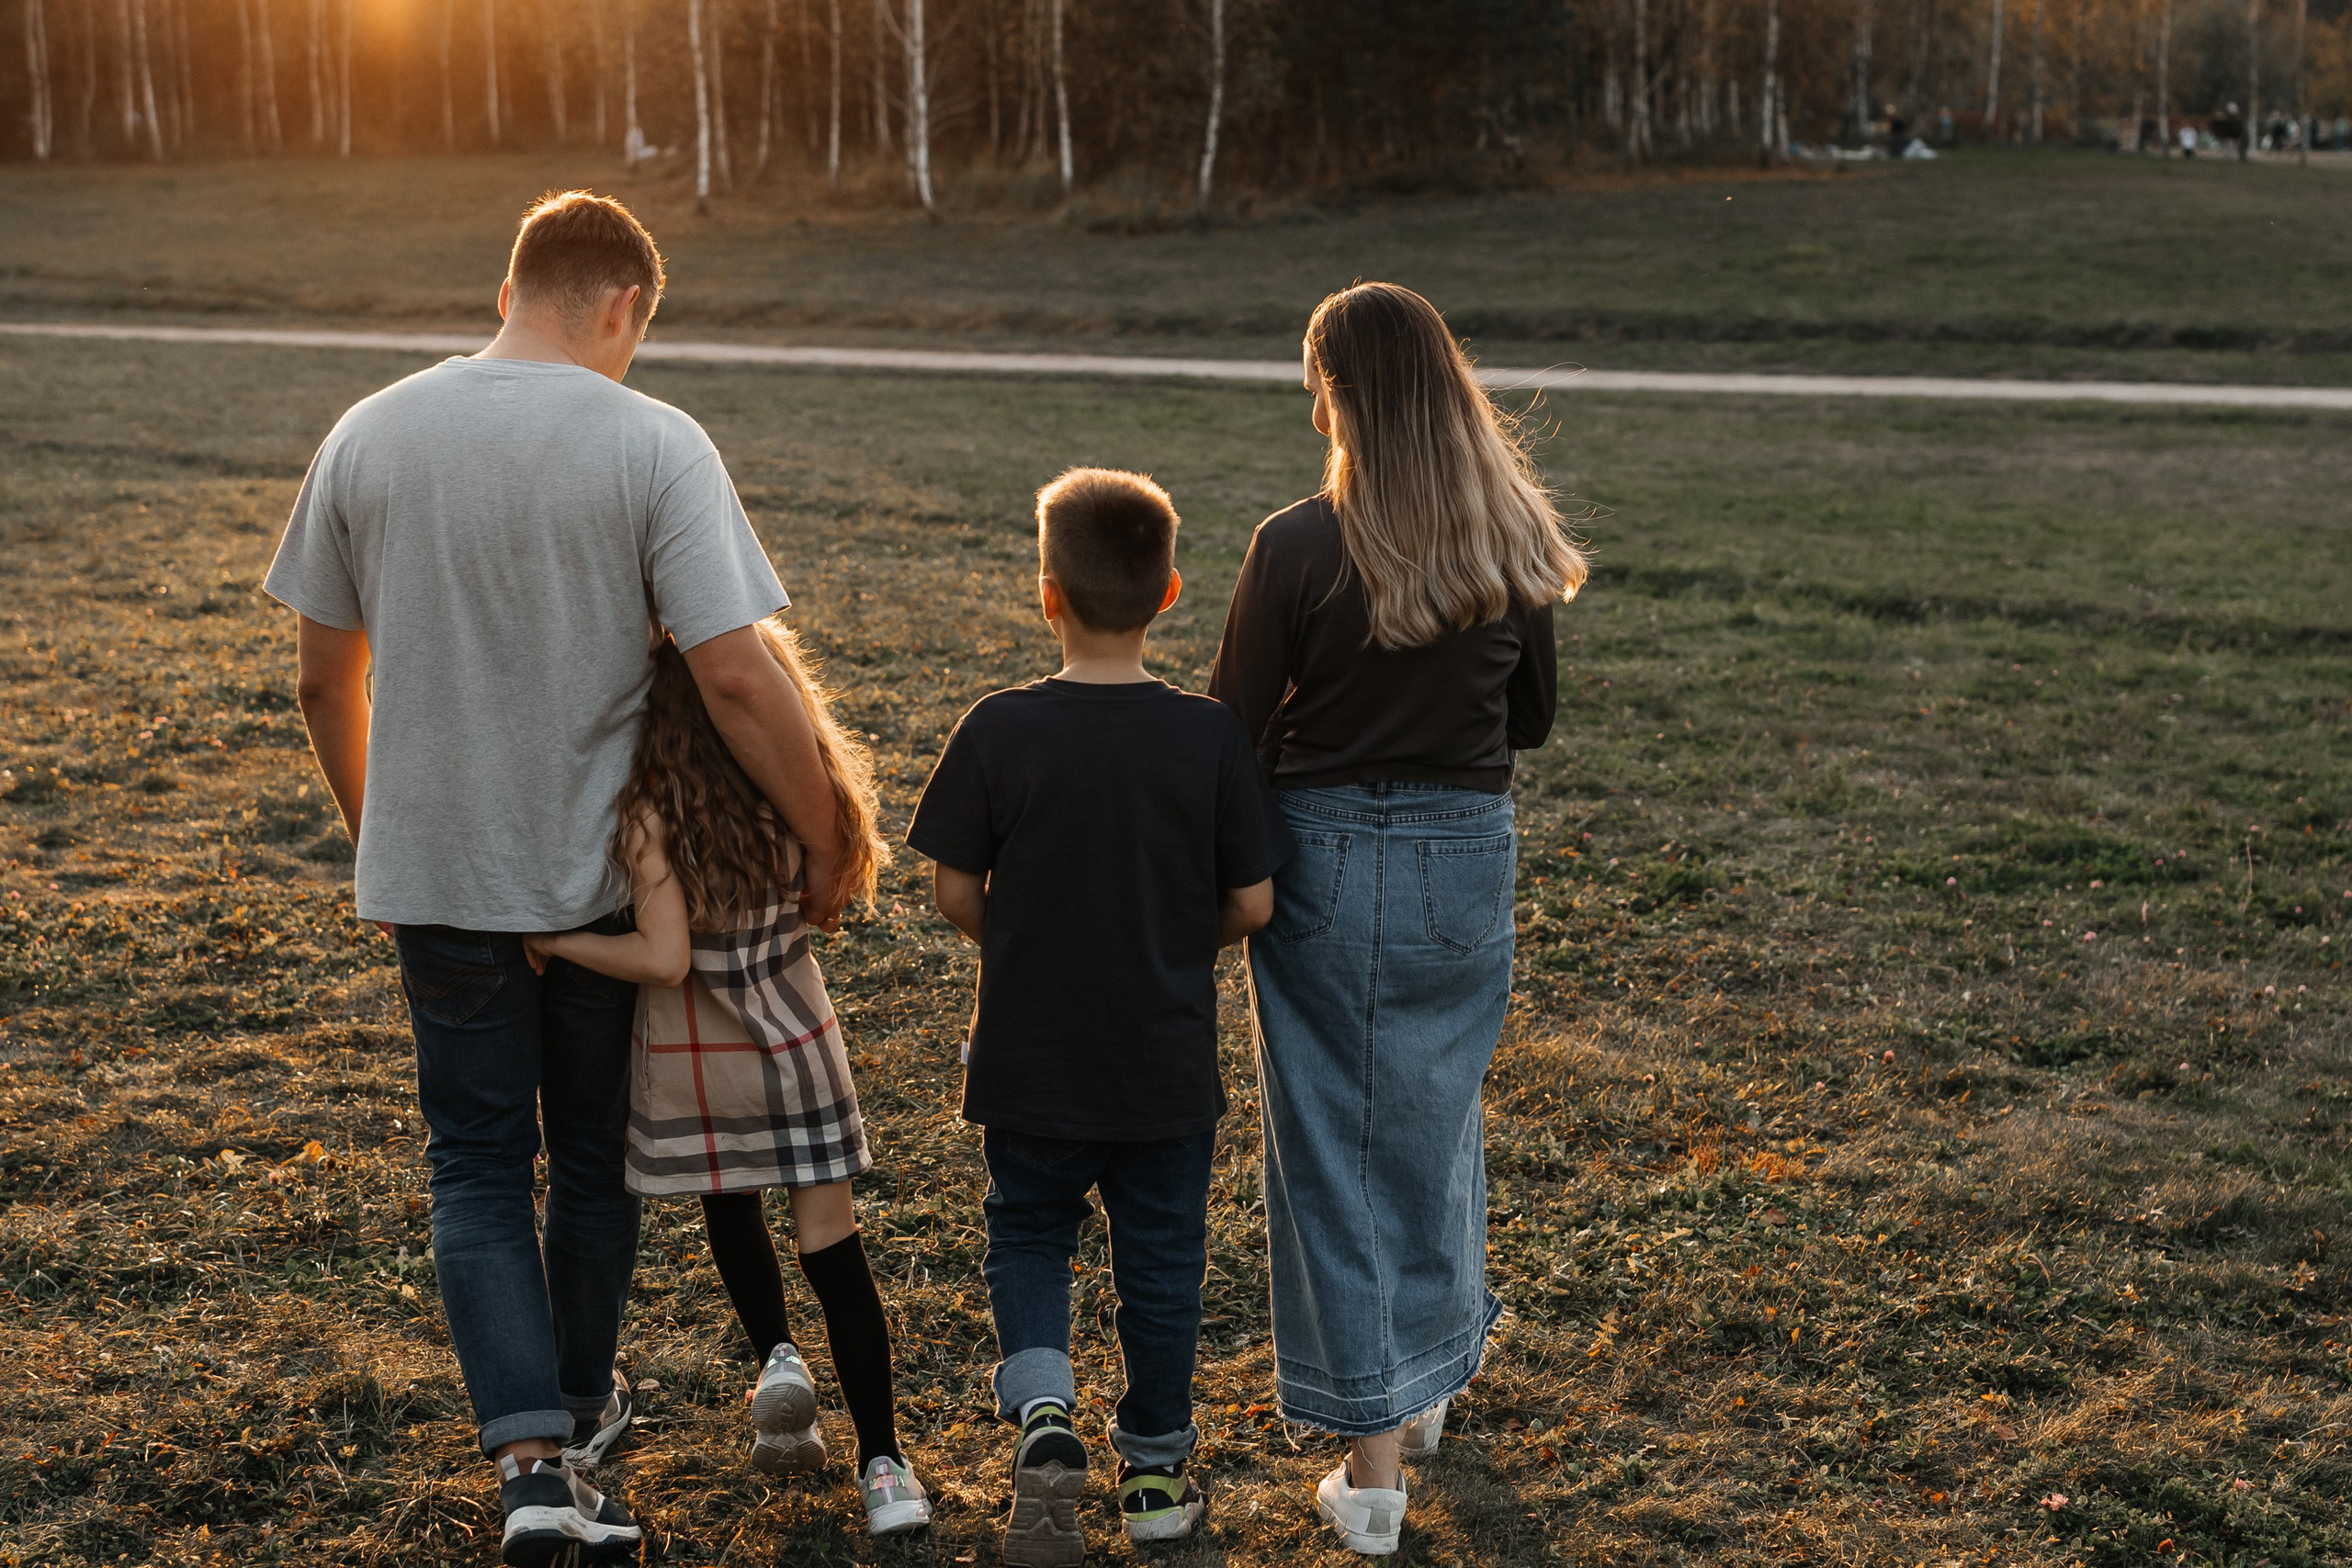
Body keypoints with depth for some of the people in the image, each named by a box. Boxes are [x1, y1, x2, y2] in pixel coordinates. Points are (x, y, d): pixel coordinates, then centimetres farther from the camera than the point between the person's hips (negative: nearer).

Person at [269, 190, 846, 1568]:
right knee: (596, 1149, 18)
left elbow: (325, 677, 6)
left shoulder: (369, 435, -1)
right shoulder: (653, 445, -13)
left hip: (435, 878, 2)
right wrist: (824, 848, -8)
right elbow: (738, 678, -20)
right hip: (610, 878, -1)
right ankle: (580, 1407, 35)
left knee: (478, 1163, 11)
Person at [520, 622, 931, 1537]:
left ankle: (776, 1358, 8)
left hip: (692, 1053, -2)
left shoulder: (653, 815, -21)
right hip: (795, 1034, 2)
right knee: (829, 1238, 5)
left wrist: (549, 939, -16)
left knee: (730, 1205, 26)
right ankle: (882, 1461, 4)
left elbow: (664, 959, -26)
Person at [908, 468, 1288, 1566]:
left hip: (1031, 1060, 0)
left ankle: (1041, 1412, -1)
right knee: (1161, 1259, 17)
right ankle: (1156, 1468, 30)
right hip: (1167, 1064, 1)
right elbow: (1252, 905, -7)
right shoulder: (1211, 737, -11)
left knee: (1028, 1237, 21)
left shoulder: (997, 732, -13)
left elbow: (955, 893, -7)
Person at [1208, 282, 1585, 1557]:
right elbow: (1532, 719, 8)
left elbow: (1234, 729, -9)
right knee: (1438, 1127, 22)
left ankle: (1372, 1463, 11)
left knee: (1333, 1148, 7)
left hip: (1326, 859, -4)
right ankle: (1427, 1381, 41)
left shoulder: (1297, 547, -16)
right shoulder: (1515, 544, -4)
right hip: (1466, 859, 4)